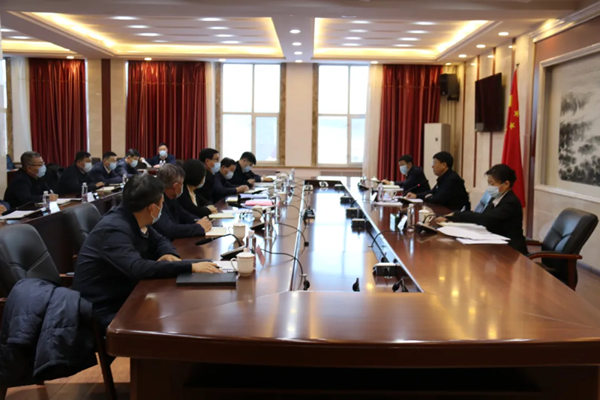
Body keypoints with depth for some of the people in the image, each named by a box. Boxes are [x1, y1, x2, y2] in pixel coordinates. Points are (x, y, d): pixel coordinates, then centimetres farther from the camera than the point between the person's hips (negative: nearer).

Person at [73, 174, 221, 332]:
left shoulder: (134, 220, 1)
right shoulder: (113, 229, -25)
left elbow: (159, 240, 15)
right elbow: (138, 268, -37)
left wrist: (169, 254, -9)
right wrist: (190, 267, -36)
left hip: (125, 296, 9)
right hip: (105, 309, -9)